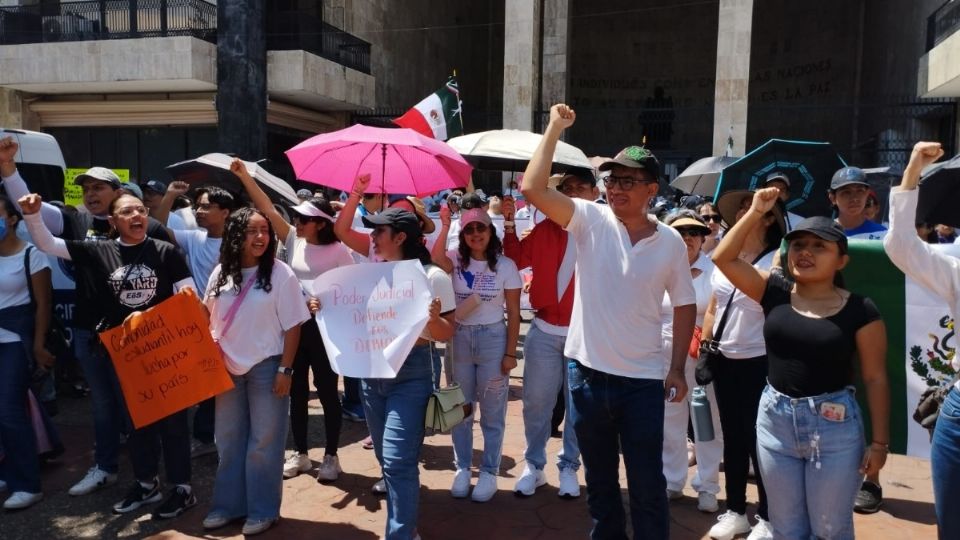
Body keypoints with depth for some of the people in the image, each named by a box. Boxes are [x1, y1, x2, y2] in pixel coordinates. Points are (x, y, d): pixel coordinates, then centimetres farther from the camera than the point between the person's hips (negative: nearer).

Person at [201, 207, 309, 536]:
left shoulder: (280, 274, -11)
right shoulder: (221, 273, 2)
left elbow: (293, 326, -10)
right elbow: (208, 316, 14)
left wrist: (285, 369, -13)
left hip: (266, 367, -5)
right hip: (228, 366, 5)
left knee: (263, 442, 5)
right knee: (228, 440, 15)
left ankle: (263, 510, 19)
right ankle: (229, 504, 31)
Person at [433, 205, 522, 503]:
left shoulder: (506, 265, -5)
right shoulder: (456, 260, 1)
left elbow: (513, 313, -3)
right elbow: (435, 261, -25)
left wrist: (510, 353, -6)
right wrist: (445, 226, -24)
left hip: (493, 338, -2)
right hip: (459, 338, 2)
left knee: (492, 412, 6)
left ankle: (489, 472, 20)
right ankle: (462, 468, 27)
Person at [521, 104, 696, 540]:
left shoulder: (670, 241, -4)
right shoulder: (590, 220, -6)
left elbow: (684, 305, 5)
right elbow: (532, 188, -18)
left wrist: (677, 368, 0)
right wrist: (555, 129, -13)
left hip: (644, 380, -1)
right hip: (588, 372, 1)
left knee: (647, 485, 11)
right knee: (599, 480, 19)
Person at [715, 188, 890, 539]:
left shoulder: (859, 311, -7)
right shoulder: (775, 292, 0)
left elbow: (876, 378, -4)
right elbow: (723, 258, -6)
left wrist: (880, 441, -4)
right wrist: (757, 211, -7)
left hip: (834, 425, -3)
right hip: (775, 419, 3)